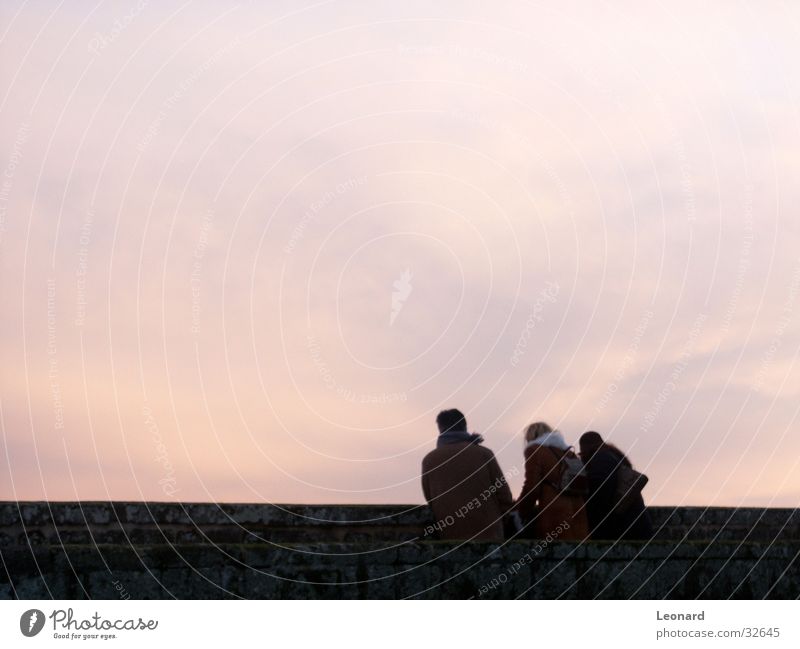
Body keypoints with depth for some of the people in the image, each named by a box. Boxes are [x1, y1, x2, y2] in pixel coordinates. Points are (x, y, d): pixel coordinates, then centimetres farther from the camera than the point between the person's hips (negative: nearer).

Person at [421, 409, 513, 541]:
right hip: (488, 534, -1)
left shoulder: (429, 460, 2)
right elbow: (503, 495, 2)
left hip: (450, 537, 1)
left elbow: (429, 499, 8)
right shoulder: (483, 454, 0)